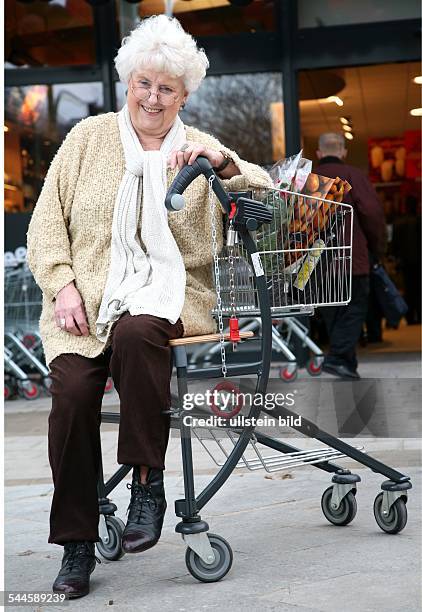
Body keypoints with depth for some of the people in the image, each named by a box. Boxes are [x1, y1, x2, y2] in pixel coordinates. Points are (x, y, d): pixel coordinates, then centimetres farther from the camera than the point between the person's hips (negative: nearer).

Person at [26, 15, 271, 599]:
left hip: (166, 292, -1)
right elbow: (47, 220, 12)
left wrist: (223, 161, -16)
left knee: (134, 333, -36)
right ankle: (77, 545, -13)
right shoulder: (89, 136, 15)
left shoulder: (197, 150, 15)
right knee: (73, 387, -25)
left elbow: (266, 195, 3)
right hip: (86, 297, 1)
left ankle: (148, 484, -21)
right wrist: (63, 284, -4)